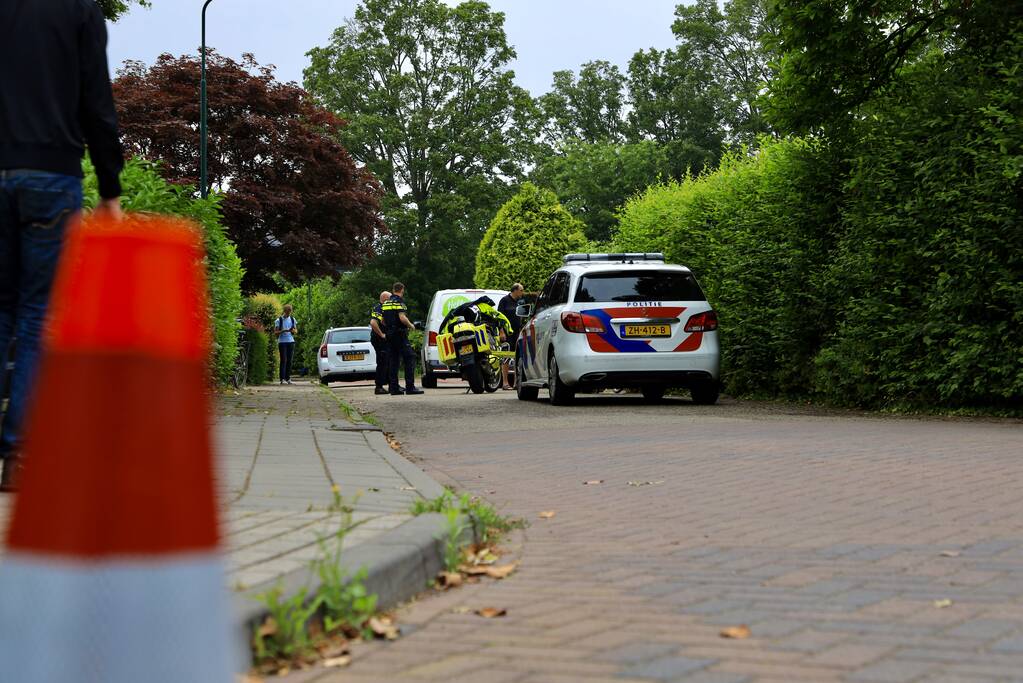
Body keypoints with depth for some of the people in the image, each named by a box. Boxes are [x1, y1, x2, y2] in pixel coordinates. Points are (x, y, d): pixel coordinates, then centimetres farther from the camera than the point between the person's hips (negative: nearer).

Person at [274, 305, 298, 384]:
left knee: (289, 360, 3)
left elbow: (296, 331, 16)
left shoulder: (292, 319, 11)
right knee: (283, 360, -8)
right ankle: (282, 379, -9)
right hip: (282, 342, -4)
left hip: (291, 342, 4)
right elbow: (275, 332, -4)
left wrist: (293, 331, -7)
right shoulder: (279, 320, -2)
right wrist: (283, 331, -20)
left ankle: (288, 378, 8)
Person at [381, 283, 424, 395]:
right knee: (409, 358, -6)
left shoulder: (386, 303, 15)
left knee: (393, 361, 9)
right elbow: (402, 318, -21)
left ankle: (393, 387, 6)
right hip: (400, 334, -8)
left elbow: (383, 321, 18)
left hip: (390, 334, 8)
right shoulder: (399, 301, -10)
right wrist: (411, 325, -6)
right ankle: (410, 386, -12)